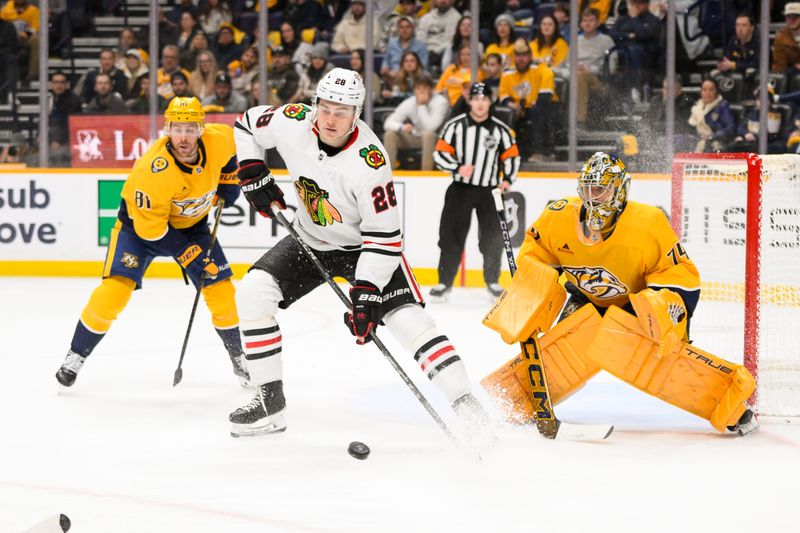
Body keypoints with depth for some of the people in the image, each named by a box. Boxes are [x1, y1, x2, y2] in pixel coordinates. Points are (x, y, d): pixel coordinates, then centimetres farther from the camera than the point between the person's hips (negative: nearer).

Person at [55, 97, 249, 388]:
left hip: (191, 223, 5)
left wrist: (228, 182, 1)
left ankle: (241, 358, 18)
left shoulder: (218, 140, -23)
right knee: (116, 288, -19)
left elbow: (232, 142, 5)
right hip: (141, 221, -5)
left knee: (220, 288, -2)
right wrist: (186, 252, -24)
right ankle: (76, 356, -2)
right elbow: (150, 227, -29)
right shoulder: (153, 171, -37)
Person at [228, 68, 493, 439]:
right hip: (310, 241, 5)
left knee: (405, 316, -22)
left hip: (363, 244, -5)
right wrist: (253, 175, -9)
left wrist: (366, 295, -34)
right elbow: (246, 125, 3)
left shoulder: (369, 161, -32)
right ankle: (270, 402, -3)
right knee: (254, 291, -14)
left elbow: (384, 236, -29)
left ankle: (465, 406, -20)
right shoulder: (292, 123, -20)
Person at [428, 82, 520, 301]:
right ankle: (445, 282, 6)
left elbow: (511, 156, 9)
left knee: (492, 238, -2)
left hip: (489, 191, 1)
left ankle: (492, 281, 14)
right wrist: (458, 168, -18)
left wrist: (507, 180, -6)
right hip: (460, 189, -1)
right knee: (451, 236, -2)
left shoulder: (500, 130, 0)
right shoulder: (455, 126, -3)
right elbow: (440, 153, -2)